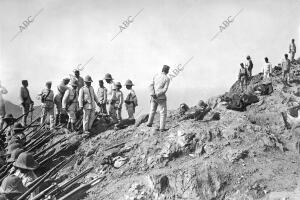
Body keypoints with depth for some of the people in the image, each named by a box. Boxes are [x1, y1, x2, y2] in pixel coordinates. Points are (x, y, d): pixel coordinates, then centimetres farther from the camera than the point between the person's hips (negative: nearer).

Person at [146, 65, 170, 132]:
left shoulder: (155, 76, 6)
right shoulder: (167, 79, -8)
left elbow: (151, 86, -5)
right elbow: (165, 89, -17)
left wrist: (153, 94, -16)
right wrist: (157, 95, -17)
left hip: (153, 97, 5)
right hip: (161, 98, -5)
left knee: (152, 110, 23)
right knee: (163, 113, 3)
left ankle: (149, 123, 33)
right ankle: (162, 128, -1)